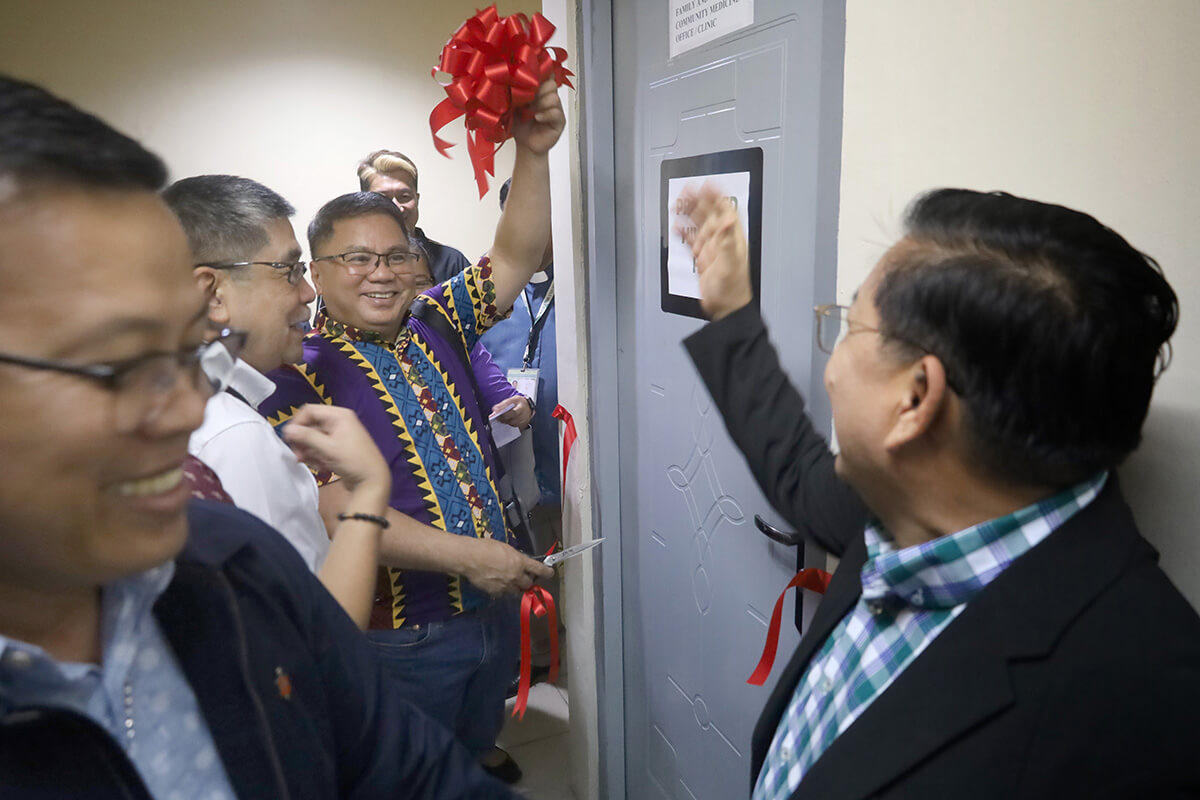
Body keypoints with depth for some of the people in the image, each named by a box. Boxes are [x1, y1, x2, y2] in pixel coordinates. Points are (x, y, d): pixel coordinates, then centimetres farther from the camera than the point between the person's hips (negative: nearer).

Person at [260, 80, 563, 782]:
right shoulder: (299, 372, -16)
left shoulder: (435, 324, 1)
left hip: (495, 606, 5)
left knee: (479, 747, 28)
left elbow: (516, 259, -5)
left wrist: (533, 153, -18)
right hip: (400, 637, -5)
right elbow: (335, 510, -25)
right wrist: (463, 554, -29)